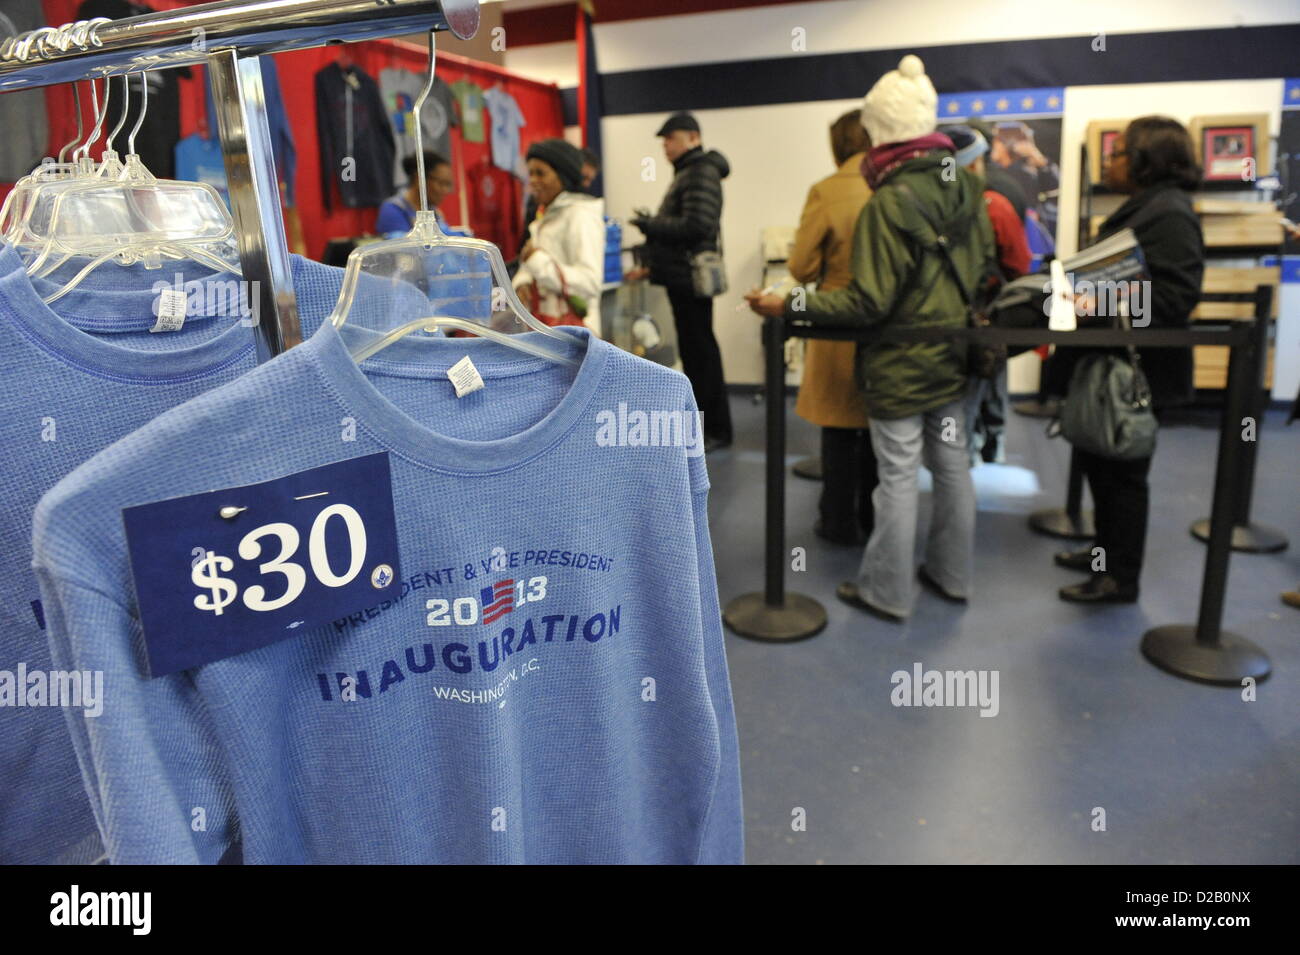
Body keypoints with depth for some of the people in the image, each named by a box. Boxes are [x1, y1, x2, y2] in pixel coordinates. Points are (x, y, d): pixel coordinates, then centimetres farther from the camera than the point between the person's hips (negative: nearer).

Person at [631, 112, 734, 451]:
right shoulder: (687, 172, 20)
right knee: (692, 348, 14)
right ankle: (701, 420, 23)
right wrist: (651, 264, 15)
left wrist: (651, 224, -14)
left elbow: (695, 226, -23)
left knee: (700, 350, -6)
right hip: (682, 276, 10)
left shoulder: (702, 173, -12)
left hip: (691, 278, -10)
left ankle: (717, 429, 0)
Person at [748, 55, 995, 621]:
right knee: (953, 466, 16)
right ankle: (952, 574, 32)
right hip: (953, 357, 7)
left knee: (898, 478, 3)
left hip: (901, 366, -7)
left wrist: (787, 306, -20)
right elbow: (985, 263, 12)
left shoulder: (889, 203, -23)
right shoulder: (966, 186, 0)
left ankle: (886, 593, 16)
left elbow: (868, 303, -24)